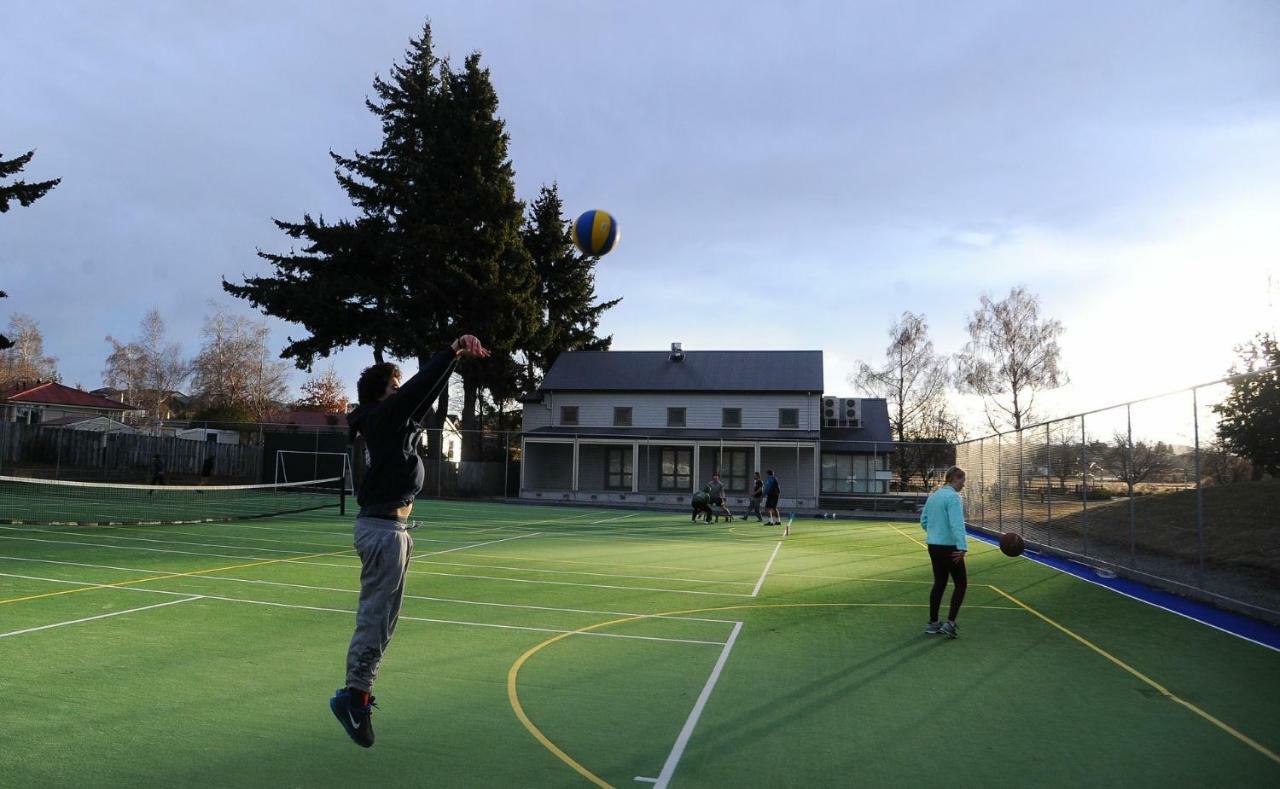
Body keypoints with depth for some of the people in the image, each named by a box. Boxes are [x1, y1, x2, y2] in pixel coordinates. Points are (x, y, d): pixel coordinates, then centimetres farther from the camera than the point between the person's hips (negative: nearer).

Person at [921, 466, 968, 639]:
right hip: (949, 547, -8)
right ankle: (950, 623, -1)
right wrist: (962, 547, -28)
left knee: (939, 583, 15)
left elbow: (923, 520, 17)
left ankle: (933, 624, 18)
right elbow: (957, 524, -25)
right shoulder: (953, 497, -15)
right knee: (961, 584, 4)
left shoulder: (933, 495, 11)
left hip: (933, 546, 8)